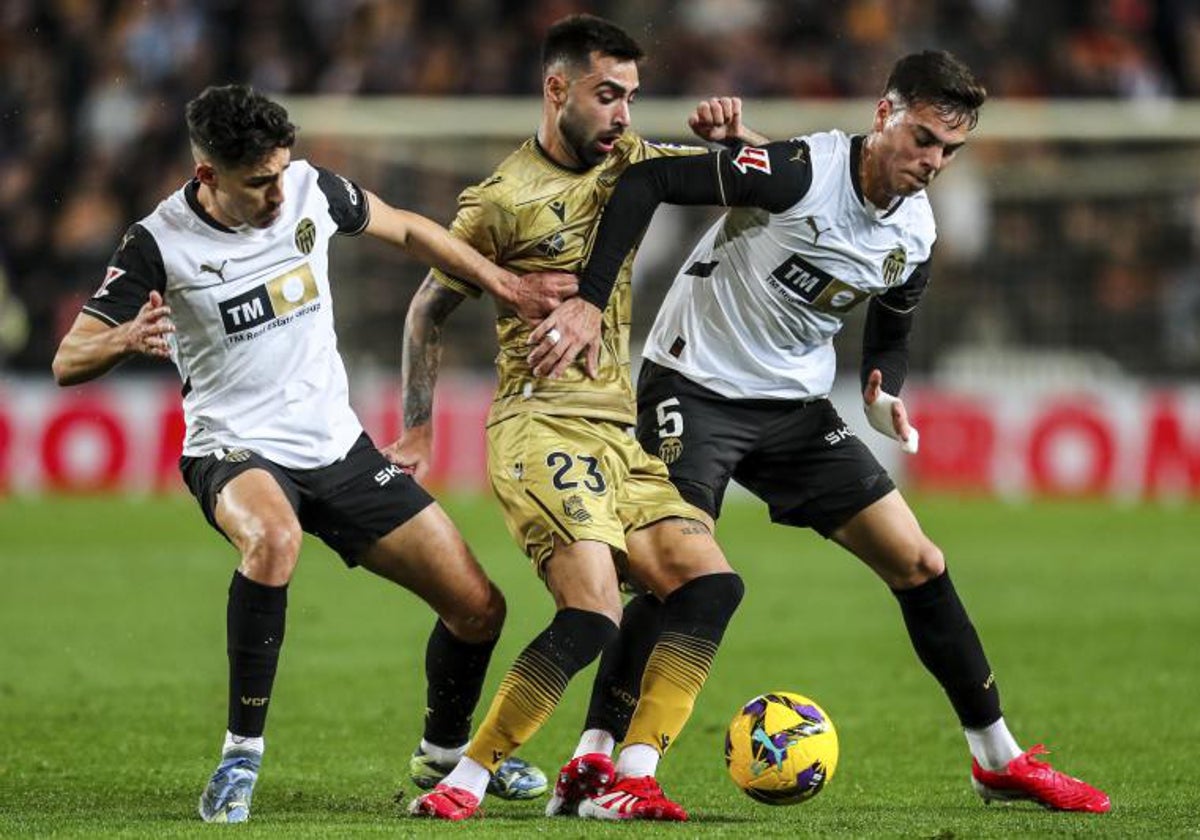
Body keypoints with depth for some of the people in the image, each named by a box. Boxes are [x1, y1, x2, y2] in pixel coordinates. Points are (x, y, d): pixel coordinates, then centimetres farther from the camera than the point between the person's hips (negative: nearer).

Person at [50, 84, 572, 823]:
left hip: (338, 448, 5)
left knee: (478, 607, 2)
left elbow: (405, 229, 15)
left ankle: (446, 747, 34)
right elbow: (69, 362, -15)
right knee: (275, 538, -42)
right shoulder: (160, 244, -15)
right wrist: (127, 340, -38)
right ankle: (242, 755, -28)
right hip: (237, 454, -5)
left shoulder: (311, 189, -5)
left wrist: (507, 286, 12)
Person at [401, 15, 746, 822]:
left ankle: (627, 779, -12)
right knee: (593, 613, -23)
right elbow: (428, 312, 5)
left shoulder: (627, 160, 13)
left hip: (620, 434, 8)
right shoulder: (501, 201, -5)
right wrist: (417, 430, 6)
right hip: (542, 427, -8)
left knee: (712, 584, -7)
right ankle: (467, 780, -17)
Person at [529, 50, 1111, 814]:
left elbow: (890, 336, 17)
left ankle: (1000, 760, 14)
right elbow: (646, 180, -26)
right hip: (695, 386, -6)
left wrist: (883, 396, -7)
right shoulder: (802, 172, -23)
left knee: (919, 563, 3)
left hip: (796, 407, 6)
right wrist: (590, 301, -30)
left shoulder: (915, 233, 0)